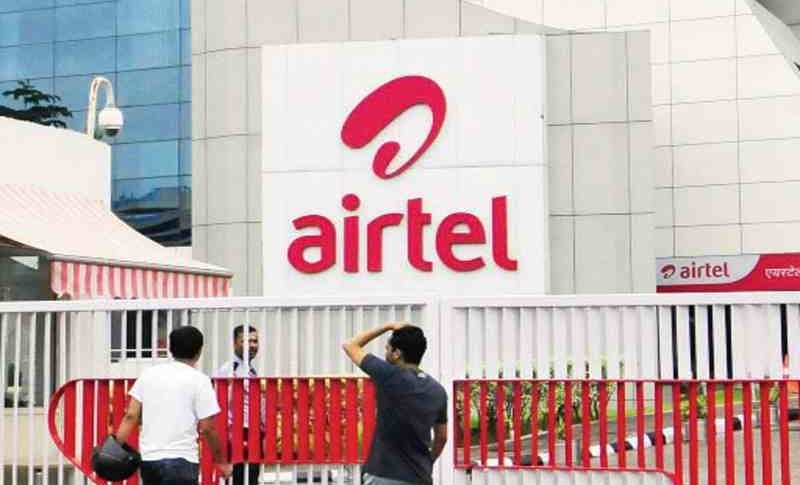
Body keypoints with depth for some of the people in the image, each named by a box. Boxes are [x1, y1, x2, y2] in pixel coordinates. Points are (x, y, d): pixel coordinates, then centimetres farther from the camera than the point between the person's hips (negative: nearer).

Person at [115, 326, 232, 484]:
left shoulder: (149, 374, 8)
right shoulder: (199, 380, -5)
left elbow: (130, 416, 3)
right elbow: (207, 428, -6)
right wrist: (221, 462, 4)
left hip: (148, 458, 5)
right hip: (181, 460, -5)